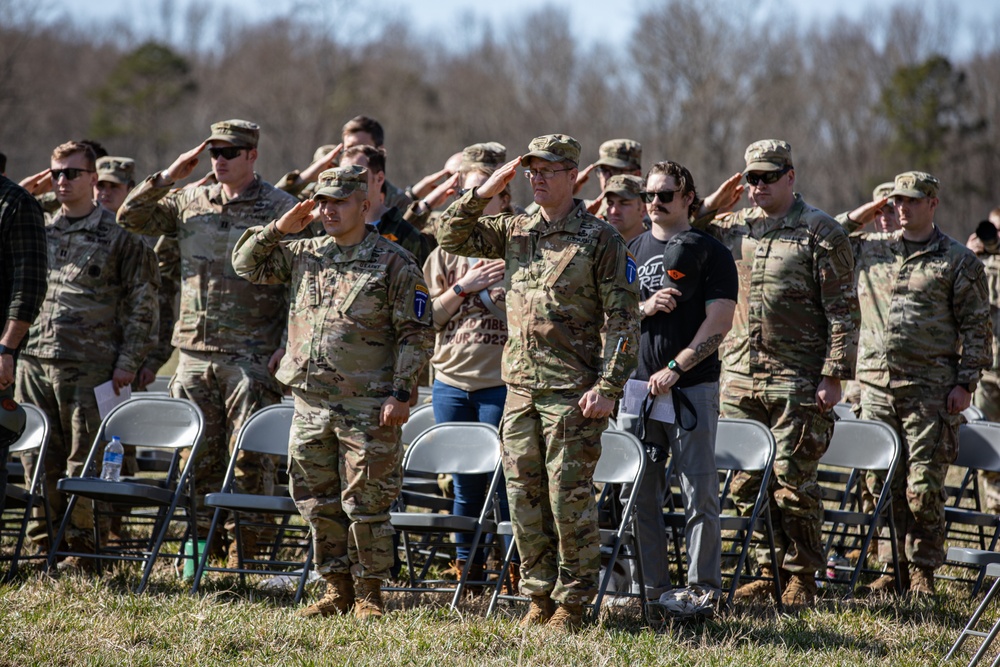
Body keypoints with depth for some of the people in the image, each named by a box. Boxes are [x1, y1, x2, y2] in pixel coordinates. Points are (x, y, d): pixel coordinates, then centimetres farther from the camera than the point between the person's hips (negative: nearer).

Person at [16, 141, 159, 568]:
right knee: (37, 458, 6)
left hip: (88, 367, -5)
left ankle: (81, 549, 3)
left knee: (83, 461, -3)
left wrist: (127, 363, -7)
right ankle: (44, 543, 14)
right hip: (33, 361, 5)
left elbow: (143, 304, -1)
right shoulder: (38, 230, 15)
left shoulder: (118, 236, 0)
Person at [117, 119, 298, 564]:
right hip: (196, 350, 5)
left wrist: (289, 344, -12)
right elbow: (131, 218, 12)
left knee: (248, 453, -4)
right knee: (200, 449, 7)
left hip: (252, 356, -5)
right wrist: (167, 177, 0)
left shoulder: (280, 209, -3)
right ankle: (204, 535, 15)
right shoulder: (189, 203, 12)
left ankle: (243, 544, 1)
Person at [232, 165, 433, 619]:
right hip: (310, 403, 6)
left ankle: (369, 595, 7)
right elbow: (246, 263, 19)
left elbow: (415, 334, -5)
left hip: (367, 406, -6)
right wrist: (279, 229, 4)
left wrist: (401, 393, -13)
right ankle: (336, 590, 19)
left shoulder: (394, 263, -4)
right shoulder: (304, 256, 12)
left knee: (365, 504, -3)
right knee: (318, 502, 9)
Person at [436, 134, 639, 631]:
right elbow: (451, 236, 12)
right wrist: (484, 193, -1)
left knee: (569, 497, -3)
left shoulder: (600, 239, -5)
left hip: (573, 393, -6)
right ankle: (539, 596, 18)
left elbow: (623, 320, -7)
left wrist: (608, 386, -14)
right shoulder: (514, 232, 12)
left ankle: (573, 603, 6)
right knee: (525, 498, 8)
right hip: (520, 389, 6)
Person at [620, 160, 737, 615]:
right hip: (637, 385, 4)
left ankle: (703, 588, 1)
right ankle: (651, 587, 11)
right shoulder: (630, 251, 15)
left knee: (699, 491, -4)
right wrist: (645, 308, -8)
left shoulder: (711, 253, 1)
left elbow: (718, 322, -7)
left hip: (692, 386, -4)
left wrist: (675, 368, -15)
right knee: (640, 492, 4)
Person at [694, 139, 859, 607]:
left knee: (792, 482, -2)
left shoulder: (821, 233, -3)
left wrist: (833, 375, -11)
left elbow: (843, 311, -5)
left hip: (797, 381, -5)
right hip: (739, 376, 5)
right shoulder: (732, 228, 12)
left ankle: (801, 578, 7)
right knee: (744, 480, 6)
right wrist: (711, 206, 3)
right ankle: (765, 570, 15)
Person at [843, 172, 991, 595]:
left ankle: (922, 570, 5)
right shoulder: (868, 249, 13)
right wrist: (854, 221, 9)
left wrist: (965, 382, -6)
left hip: (931, 387, -4)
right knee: (882, 481, 6)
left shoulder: (958, 261, 3)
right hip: (876, 384, 4)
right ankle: (893, 564, 15)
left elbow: (976, 328, 2)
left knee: (923, 485, -5)